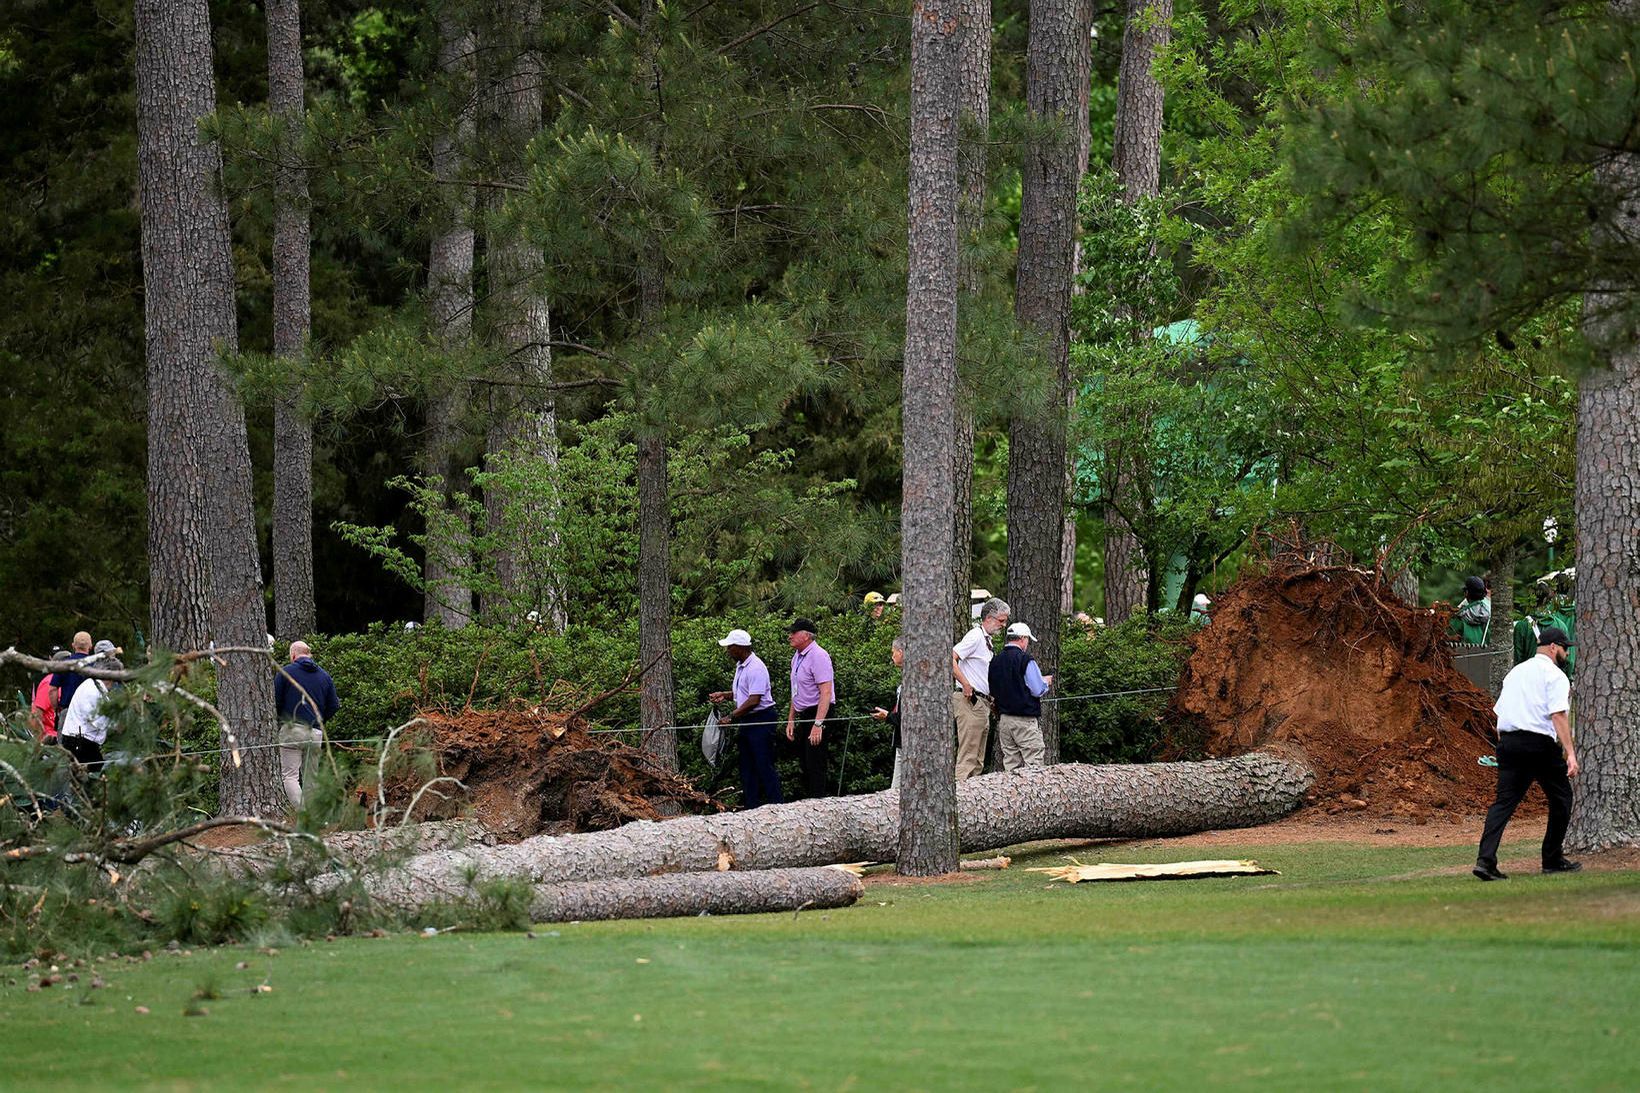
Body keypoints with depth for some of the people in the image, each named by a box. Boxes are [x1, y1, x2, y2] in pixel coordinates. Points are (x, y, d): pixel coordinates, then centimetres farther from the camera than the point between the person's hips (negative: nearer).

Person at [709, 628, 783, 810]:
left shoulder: (756, 668, -19)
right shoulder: (740, 666, 12)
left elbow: (754, 700, -24)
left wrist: (731, 717, -21)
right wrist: (725, 695, 9)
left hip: (761, 720, -10)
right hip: (747, 722, 10)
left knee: (764, 766, -9)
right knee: (747, 767, 11)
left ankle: (776, 806, -6)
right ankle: (752, 807, 16)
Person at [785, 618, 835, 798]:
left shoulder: (818, 656, -16)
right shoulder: (797, 656, 13)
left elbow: (826, 693, -22)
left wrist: (818, 724, -27)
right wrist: (791, 720, 18)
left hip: (817, 714, -9)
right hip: (803, 716, 9)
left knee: (815, 765, -10)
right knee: (804, 764, 12)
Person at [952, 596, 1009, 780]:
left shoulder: (986, 639, 19)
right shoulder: (975, 637, -12)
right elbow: (950, 658, -23)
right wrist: (966, 685, -24)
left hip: (982, 702, 10)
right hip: (970, 702, -10)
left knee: (978, 761, 11)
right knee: (967, 756, -13)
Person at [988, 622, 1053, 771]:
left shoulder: (996, 662, 7)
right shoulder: (1025, 660, -12)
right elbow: (1038, 690, -14)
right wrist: (1045, 682, 9)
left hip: (1003, 718, 6)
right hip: (1025, 720, -6)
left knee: (1010, 763, 8)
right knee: (1033, 762, -4)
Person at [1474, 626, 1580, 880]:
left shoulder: (1516, 672, 20)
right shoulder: (1554, 676, -3)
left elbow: (1500, 713, 18)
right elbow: (1559, 715, -15)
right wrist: (1570, 754, -19)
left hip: (1508, 742, 6)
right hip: (1540, 743, -6)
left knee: (1504, 801, 0)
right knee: (1561, 799, 12)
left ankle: (1485, 859, -17)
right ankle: (1553, 860, 16)